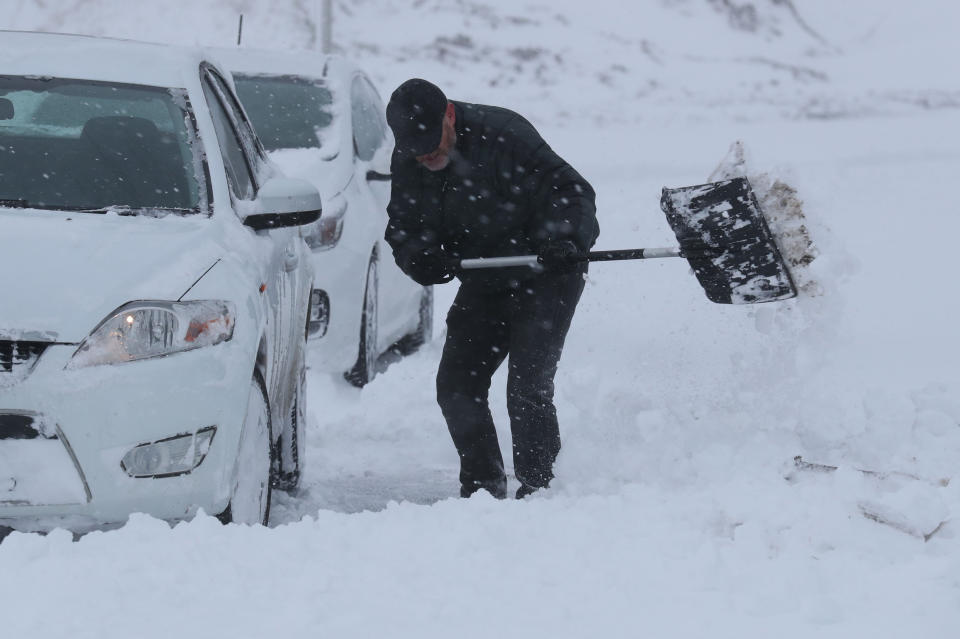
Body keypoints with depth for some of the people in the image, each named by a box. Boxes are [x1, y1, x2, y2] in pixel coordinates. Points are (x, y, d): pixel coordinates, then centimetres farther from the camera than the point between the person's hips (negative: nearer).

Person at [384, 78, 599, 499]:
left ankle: (536, 486, -2)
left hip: (544, 280, -7)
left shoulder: (503, 135, -25)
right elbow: (402, 228, 3)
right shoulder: (406, 165, -4)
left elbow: (570, 191, -24)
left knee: (527, 386, -15)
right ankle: (483, 485, 16)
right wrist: (420, 258, -20)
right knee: (456, 386, 2)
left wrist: (561, 237, -43)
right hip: (483, 286, 7)